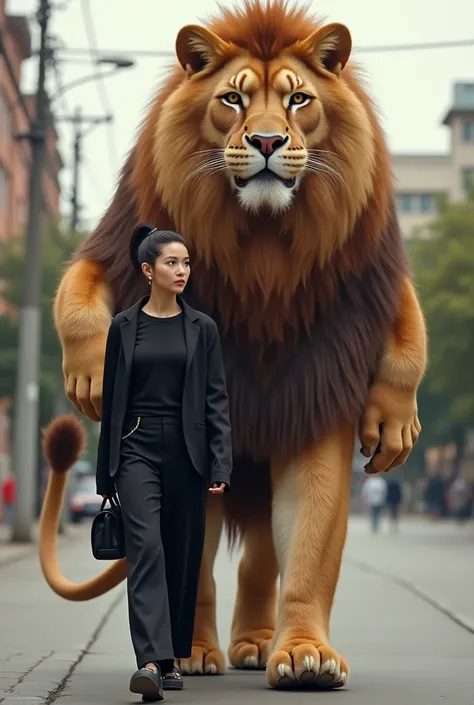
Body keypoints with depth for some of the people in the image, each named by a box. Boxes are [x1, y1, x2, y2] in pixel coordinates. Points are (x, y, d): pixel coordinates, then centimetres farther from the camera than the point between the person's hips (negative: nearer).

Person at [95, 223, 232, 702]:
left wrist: (220, 465, -8)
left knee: (182, 555, 7)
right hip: (138, 450, -2)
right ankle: (151, 661, -24)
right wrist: (106, 472, 5)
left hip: (187, 451, 2)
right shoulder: (124, 327, 3)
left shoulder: (202, 328, 5)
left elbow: (216, 399, 2)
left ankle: (171, 658, 21)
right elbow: (110, 400, 5)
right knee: (146, 549, -16)